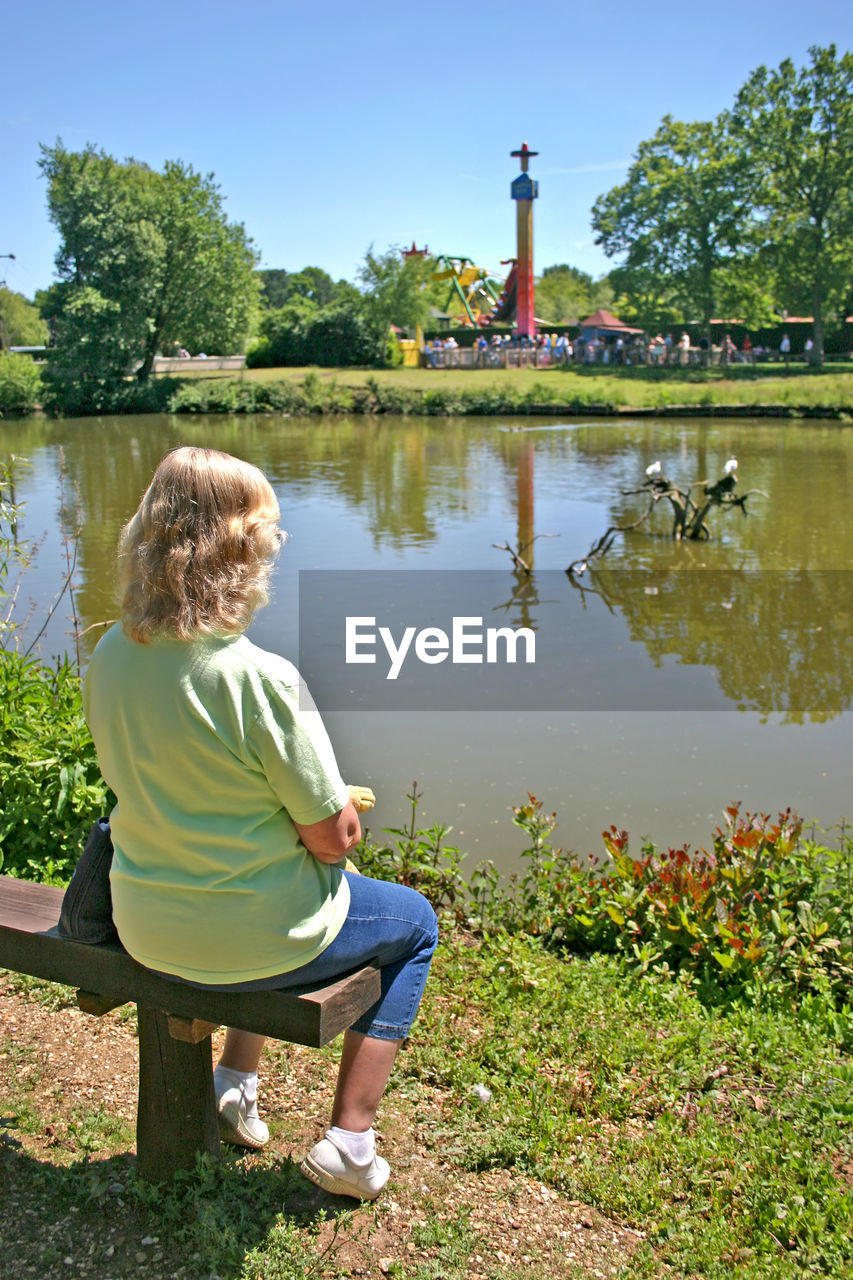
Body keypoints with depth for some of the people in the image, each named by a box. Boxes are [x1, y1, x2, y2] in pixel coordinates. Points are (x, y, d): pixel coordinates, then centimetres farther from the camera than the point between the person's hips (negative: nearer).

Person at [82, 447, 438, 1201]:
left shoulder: (110, 656, -7)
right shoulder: (262, 679, -28)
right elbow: (335, 838, -19)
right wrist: (337, 812, 4)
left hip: (144, 930, 7)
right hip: (251, 938, -6)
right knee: (413, 921, 22)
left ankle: (237, 1084, 38)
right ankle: (349, 1143, 18)